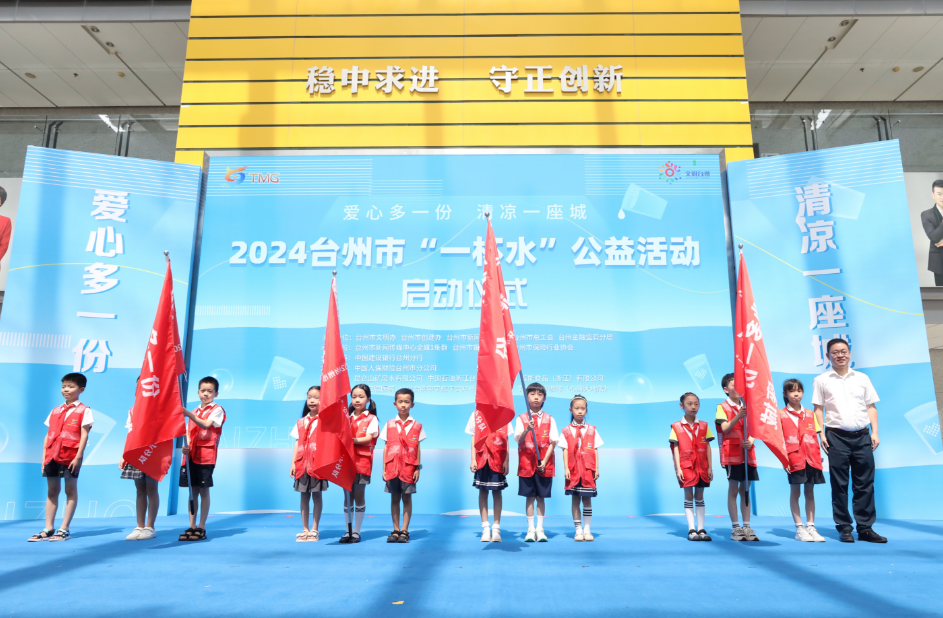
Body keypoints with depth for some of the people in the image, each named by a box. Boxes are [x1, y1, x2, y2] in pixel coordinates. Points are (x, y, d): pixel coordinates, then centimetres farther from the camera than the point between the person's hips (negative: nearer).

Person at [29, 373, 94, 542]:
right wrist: (44, 458, 8)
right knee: (52, 491, 8)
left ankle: (64, 530, 4)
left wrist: (78, 457, -16)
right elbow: (48, 436, 15)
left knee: (70, 490, 1)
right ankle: (48, 529, 13)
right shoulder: (55, 411, 16)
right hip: (52, 456, 6)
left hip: (70, 456, -6)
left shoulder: (84, 411, -1)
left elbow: (84, 435, -8)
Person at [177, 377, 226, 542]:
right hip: (191, 455, 6)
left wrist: (189, 414, -28)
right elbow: (189, 432, 14)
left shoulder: (217, 410, -2)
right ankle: (192, 527, 14)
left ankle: (201, 528, 3)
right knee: (193, 490, 7)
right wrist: (186, 446, -6)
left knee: (203, 490, -3)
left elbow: (206, 425, -18)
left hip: (206, 455, -5)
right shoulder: (195, 412, 17)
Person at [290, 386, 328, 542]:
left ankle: (314, 529, 9)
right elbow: (297, 443, 11)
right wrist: (293, 463, 5)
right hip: (302, 463, 4)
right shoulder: (301, 422, 12)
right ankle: (304, 529, 15)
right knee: (304, 496, 8)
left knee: (316, 495, 2)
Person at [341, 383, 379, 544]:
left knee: (358, 496, 1)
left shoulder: (371, 419, -1)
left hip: (362, 461, -4)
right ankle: (348, 531, 14)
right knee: (347, 497, 7)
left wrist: (352, 440, -25)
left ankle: (356, 531, 10)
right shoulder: (347, 417, 12)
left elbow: (368, 439, -11)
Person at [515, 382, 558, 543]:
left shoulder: (550, 419, 4)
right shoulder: (521, 419, 3)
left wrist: (544, 461, -10)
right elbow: (519, 440, -6)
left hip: (544, 464, 1)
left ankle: (540, 529, 12)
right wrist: (526, 430, -26)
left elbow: (552, 443, 1)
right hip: (527, 463, 0)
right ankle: (530, 529, 10)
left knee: (541, 497, 5)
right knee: (530, 497, 3)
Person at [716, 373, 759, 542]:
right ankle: (735, 528, 4)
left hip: (747, 453, 5)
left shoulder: (747, 407, 14)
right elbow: (725, 429, -13)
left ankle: (746, 526, 14)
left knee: (745, 489, 8)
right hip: (731, 453, -5)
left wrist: (751, 441, -9)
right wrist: (738, 416, -27)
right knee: (733, 489, -2)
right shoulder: (722, 407, -2)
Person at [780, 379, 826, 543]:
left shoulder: (810, 414, 11)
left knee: (810, 492, 7)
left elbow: (815, 437, 10)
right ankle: (799, 529, 6)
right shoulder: (781, 415, 0)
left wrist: (818, 456, 2)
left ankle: (811, 527, 13)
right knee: (795, 492, 1)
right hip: (794, 459, -3)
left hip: (811, 459, 4)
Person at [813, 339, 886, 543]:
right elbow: (818, 409, 3)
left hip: (862, 435, 2)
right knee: (839, 484, 1)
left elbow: (871, 407, 12)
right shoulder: (821, 380, 5)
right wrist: (822, 434, -6)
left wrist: (875, 432, 3)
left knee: (865, 483, 3)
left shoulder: (862, 378, 12)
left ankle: (865, 528, 10)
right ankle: (844, 528, 9)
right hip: (837, 436, -2)